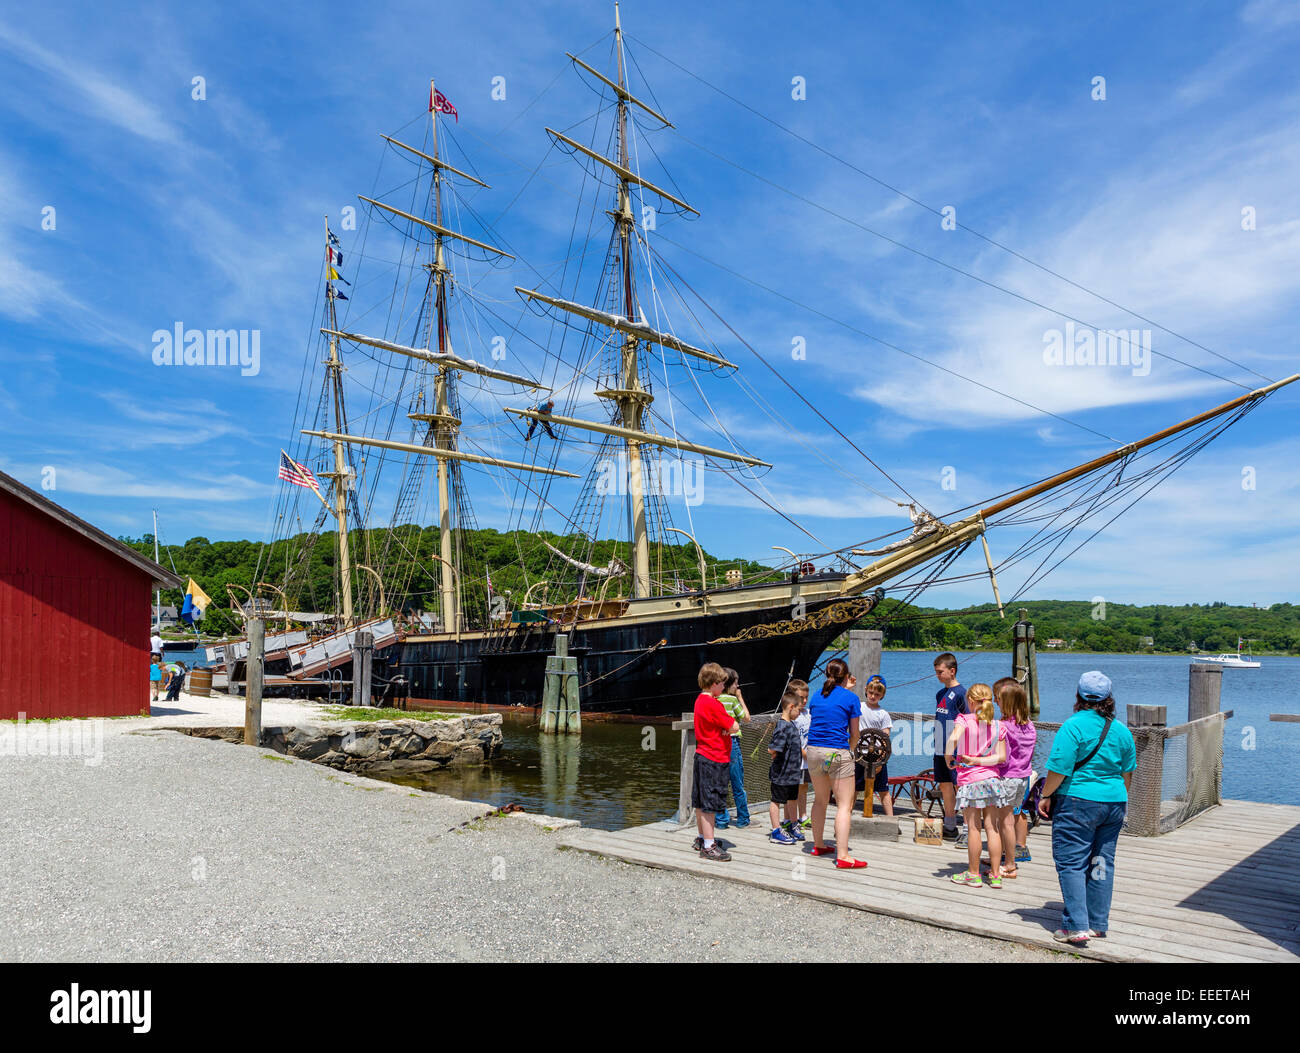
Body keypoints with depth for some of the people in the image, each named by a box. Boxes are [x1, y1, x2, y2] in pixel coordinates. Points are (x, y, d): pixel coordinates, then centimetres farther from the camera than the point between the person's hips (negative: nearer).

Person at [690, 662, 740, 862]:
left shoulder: (700, 699, 11)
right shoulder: (712, 704, -19)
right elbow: (735, 727, -18)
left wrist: (724, 726, -6)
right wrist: (729, 722, 3)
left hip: (702, 755, 10)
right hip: (714, 759, -10)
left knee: (701, 801, 17)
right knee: (709, 804, -5)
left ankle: (702, 838, 28)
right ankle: (709, 847, -1)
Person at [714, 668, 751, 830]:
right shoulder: (732, 700, -10)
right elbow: (746, 718, 1)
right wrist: (740, 698, 6)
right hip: (731, 743, -5)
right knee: (738, 785, 7)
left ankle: (721, 820, 12)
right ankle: (743, 819, 17)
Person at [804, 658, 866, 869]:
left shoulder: (818, 696, 11)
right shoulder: (850, 698, -3)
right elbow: (854, 734, 3)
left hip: (814, 751, 6)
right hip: (838, 752, -6)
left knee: (820, 800, 21)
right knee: (844, 805, -2)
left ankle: (818, 845, 33)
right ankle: (842, 856, -6)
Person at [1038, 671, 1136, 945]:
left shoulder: (1073, 726, -14)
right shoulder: (1122, 730, 6)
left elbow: (1059, 769, -16)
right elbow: (1127, 772, 15)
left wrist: (1046, 796, -4)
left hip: (1077, 802, -6)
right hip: (1113, 803, 7)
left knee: (1071, 863, 0)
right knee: (1103, 863, 13)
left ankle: (1076, 927, -2)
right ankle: (1098, 924, 21)